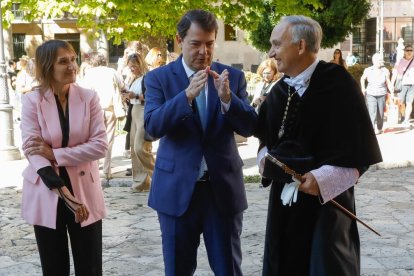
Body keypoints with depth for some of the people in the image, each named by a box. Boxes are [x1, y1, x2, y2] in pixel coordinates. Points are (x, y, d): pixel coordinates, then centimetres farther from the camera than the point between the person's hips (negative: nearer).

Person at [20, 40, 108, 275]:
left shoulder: (89, 98, -1)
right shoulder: (32, 101, -4)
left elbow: (100, 145, -8)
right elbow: (32, 149, -13)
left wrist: (55, 153, -17)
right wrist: (63, 191, -23)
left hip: (84, 192, 1)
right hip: (47, 195, 0)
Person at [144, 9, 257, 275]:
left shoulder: (232, 76, 2)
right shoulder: (159, 78, -2)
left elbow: (249, 127, -4)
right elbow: (152, 126, -14)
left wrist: (227, 97, -22)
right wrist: (187, 95, -28)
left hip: (224, 187, 1)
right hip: (177, 188, -1)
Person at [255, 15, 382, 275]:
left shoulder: (337, 83, -13)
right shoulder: (279, 91, 8)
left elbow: (362, 147, -14)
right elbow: (267, 136, 22)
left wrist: (323, 178, -21)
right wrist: (265, 156, 1)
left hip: (326, 197, -6)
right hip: (284, 198, 6)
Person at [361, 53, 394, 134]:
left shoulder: (385, 71, -4)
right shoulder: (368, 70, -3)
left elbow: (388, 83, 3)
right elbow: (362, 78, 15)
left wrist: (392, 93, -4)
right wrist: (363, 88, 9)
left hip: (382, 94, 1)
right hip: (371, 94, -1)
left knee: (381, 113, 8)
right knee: (372, 112, -12)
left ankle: (379, 128, 27)